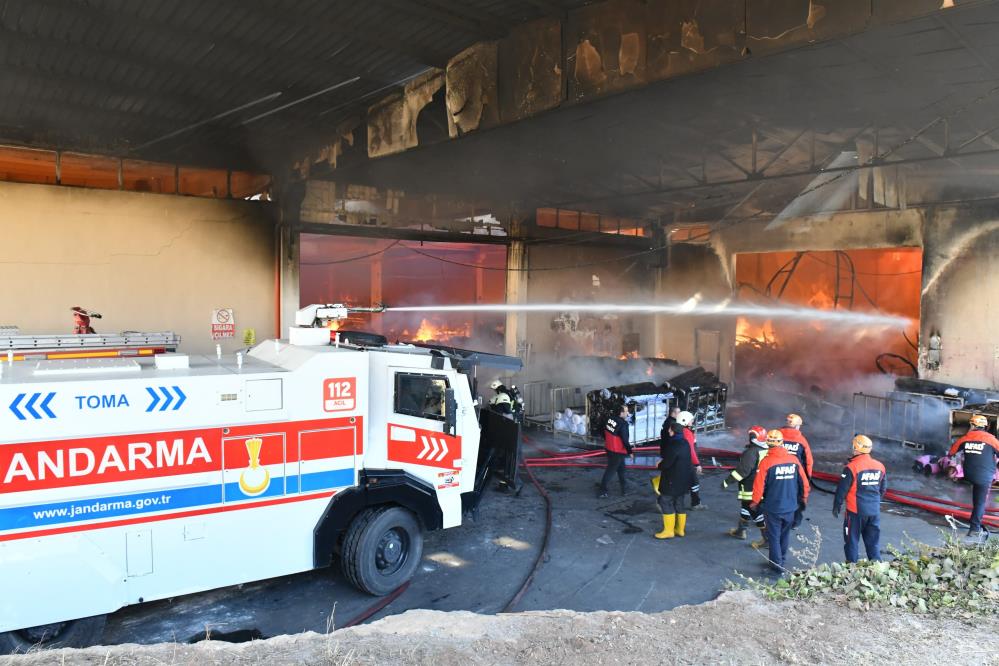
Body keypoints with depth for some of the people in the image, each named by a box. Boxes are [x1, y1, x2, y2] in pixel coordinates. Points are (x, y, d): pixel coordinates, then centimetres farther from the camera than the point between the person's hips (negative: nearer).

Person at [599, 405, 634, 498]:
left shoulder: (610, 419, -3)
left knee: (621, 469, 22)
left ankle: (625, 488, 34)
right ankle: (602, 491, 11)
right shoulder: (623, 424, -25)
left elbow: (604, 432, 9)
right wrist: (630, 452, -9)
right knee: (610, 470, 4)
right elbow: (625, 440, -22)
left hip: (609, 448, 8)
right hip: (618, 452, -8)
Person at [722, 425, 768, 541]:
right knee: (745, 508, 23)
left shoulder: (751, 452, -23)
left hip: (752, 490, -9)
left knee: (757, 513, 0)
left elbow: (742, 470, -27)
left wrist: (727, 481, -20)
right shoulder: (767, 451, 5)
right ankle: (740, 531, 37)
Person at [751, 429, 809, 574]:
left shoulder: (766, 462, -19)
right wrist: (803, 499, 18)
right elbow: (804, 482, 1)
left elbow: (759, 485, -16)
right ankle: (782, 559, 35)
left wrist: (755, 502, 0)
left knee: (774, 535, 10)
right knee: (785, 534, 22)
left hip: (772, 507, -4)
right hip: (790, 506, 4)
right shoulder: (794, 459, -7)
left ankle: (777, 563, 13)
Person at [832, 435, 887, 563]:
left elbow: (842, 489, -12)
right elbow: (883, 488, 13)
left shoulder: (852, 467, -17)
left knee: (852, 539, 7)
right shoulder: (880, 466, 1)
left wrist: (836, 505, 0)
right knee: (873, 540, 15)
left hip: (855, 510, -5)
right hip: (875, 511, 5)